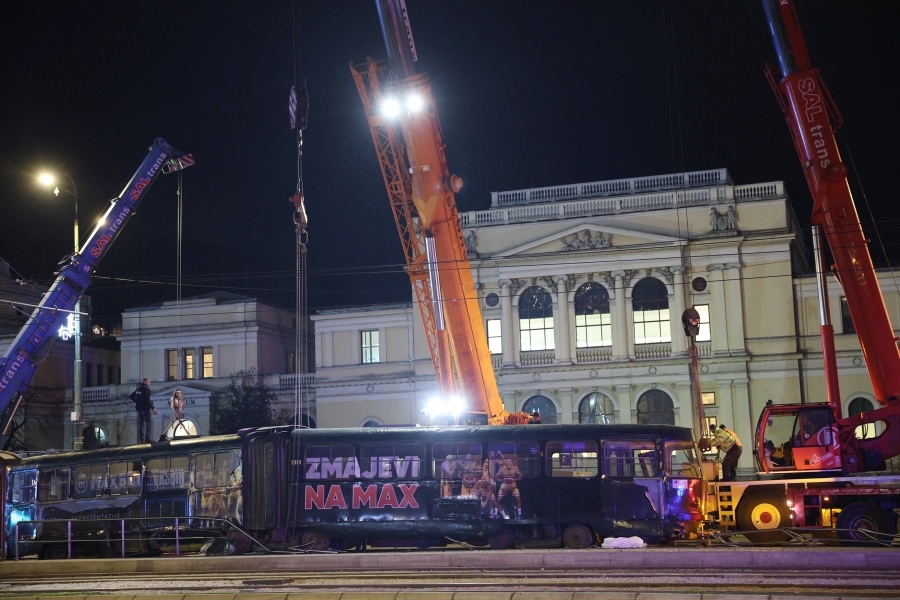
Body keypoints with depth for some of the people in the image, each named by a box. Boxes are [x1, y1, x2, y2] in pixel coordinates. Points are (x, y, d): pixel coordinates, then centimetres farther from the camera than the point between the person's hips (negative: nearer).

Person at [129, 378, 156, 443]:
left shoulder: (138, 389, 12)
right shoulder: (146, 389, -14)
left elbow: (131, 396, 20)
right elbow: (147, 400, -21)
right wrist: (153, 408, -17)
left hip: (139, 408, 8)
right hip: (145, 408, -8)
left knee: (140, 423, 11)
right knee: (148, 423, -5)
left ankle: (141, 439, 12)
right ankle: (147, 438, -11)